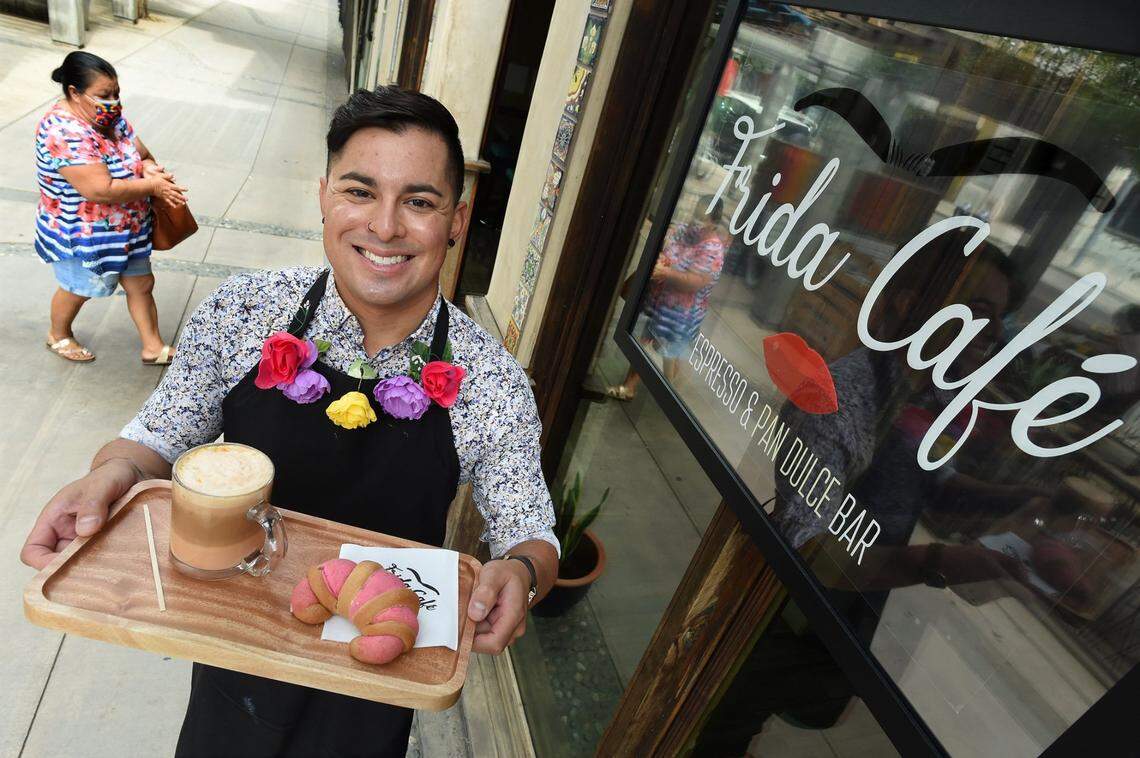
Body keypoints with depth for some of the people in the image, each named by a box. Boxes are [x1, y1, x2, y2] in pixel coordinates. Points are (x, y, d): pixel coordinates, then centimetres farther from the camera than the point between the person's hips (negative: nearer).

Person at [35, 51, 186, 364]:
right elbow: (100, 190, -35)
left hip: (127, 229, 7)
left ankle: (153, 347, 29)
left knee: (141, 284, 14)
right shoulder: (64, 133, -31)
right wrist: (152, 186, -26)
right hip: (80, 238, -7)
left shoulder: (109, 116, -5)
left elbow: (141, 153, 6)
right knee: (77, 289, 17)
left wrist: (148, 167, -17)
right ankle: (58, 336, 45)